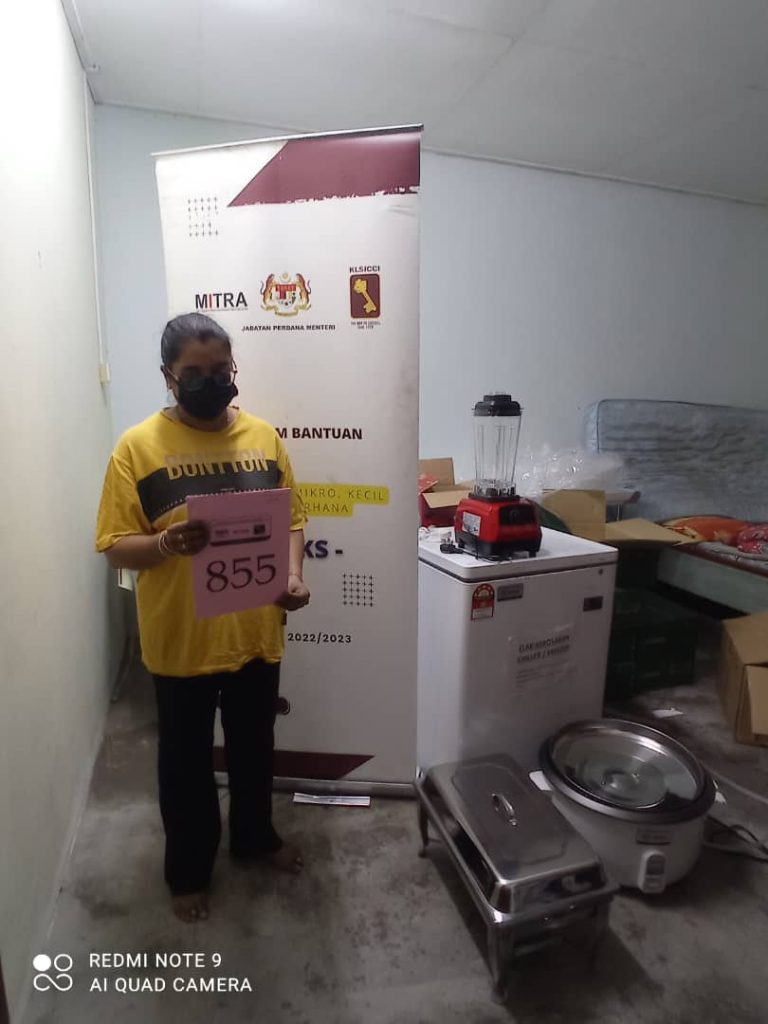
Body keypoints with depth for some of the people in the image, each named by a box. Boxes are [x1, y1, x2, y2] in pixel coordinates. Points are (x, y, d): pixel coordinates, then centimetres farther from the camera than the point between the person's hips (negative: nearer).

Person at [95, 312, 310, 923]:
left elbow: (293, 519, 5)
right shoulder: (138, 446, -10)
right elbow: (115, 547, -10)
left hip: (257, 633, 3)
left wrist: (293, 575, -13)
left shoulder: (264, 437, 1)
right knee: (186, 762, 18)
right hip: (181, 642, -3)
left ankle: (255, 837, 49)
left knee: (255, 748, 22)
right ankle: (188, 869, 43)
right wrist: (167, 543, -30)